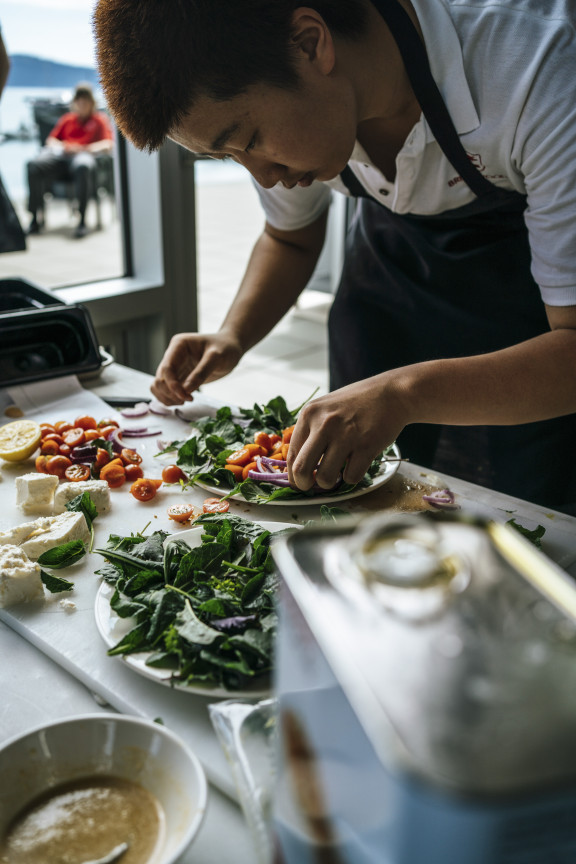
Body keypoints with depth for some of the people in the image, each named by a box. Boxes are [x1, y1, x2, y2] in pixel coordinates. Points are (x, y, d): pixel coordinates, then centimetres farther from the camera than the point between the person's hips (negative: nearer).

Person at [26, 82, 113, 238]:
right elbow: (51, 139, 27)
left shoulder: (100, 119, 25)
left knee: (82, 166, -44)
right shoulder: (67, 119, 34)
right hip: (60, 155, 3)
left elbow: (108, 144, 8)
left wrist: (86, 148, -10)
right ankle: (34, 218, -28)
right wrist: (59, 146, 2)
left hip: (84, 154, -3)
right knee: (34, 165, -32)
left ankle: (82, 221, -42)